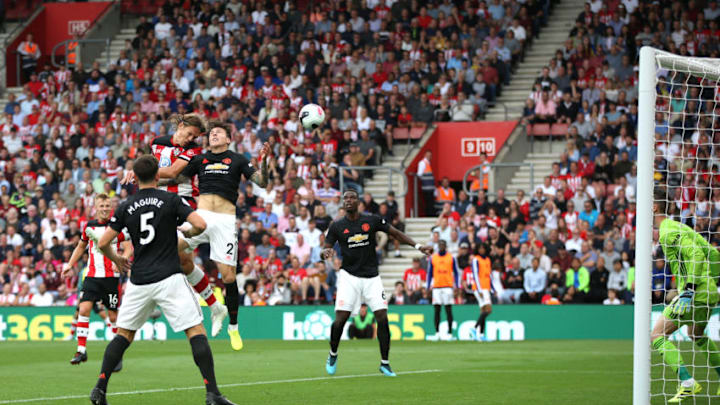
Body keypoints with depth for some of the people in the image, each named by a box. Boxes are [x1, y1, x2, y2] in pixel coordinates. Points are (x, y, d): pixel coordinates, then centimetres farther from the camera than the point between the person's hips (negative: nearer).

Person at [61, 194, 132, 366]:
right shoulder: (89, 226, 8)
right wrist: (70, 265, 17)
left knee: (113, 315, 0)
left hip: (111, 276, -3)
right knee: (83, 308, -12)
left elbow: (129, 248, -3)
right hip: (92, 275, 3)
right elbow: (81, 246, 24)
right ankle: (81, 350, -7)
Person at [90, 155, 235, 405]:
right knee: (196, 331, -3)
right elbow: (201, 225, -10)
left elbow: (103, 244, 8)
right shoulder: (170, 200, -1)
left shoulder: (126, 208, 6)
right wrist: (188, 232, 13)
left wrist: (116, 260, 28)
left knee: (124, 334, 16)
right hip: (169, 279, -3)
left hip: (138, 281, 3)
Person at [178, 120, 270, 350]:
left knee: (228, 276, -4)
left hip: (225, 220, -2)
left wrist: (263, 161, -17)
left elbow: (262, 182, 1)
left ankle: (233, 327, 13)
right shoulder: (199, 159, 14)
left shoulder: (237, 160, 7)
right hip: (201, 215, 2)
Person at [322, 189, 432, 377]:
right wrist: (326, 253, -24)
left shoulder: (372, 220, 0)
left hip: (371, 277, 1)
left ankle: (385, 363, 3)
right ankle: (333, 355, 16)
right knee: (340, 319, -10)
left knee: (382, 318, -8)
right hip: (349, 276, -1)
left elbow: (395, 233, 6)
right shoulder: (337, 226, 0)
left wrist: (418, 246, -4)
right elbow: (326, 249, 1)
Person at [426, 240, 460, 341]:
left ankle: (449, 333, -2)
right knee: (437, 310, 0)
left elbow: (456, 273, 7)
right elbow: (430, 273, 13)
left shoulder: (451, 258, 4)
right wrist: (428, 287, 7)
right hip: (436, 286, 2)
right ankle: (437, 333, 3)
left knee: (448, 310, -4)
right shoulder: (432, 258, 9)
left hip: (448, 286, -2)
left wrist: (456, 286, -3)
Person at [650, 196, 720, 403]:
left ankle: (687, 382, -19)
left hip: (695, 293, -10)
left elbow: (696, 254, -22)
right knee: (697, 336, 32)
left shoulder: (668, 231, -10)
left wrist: (691, 287, -26)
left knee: (657, 336, -8)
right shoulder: (678, 227, 19)